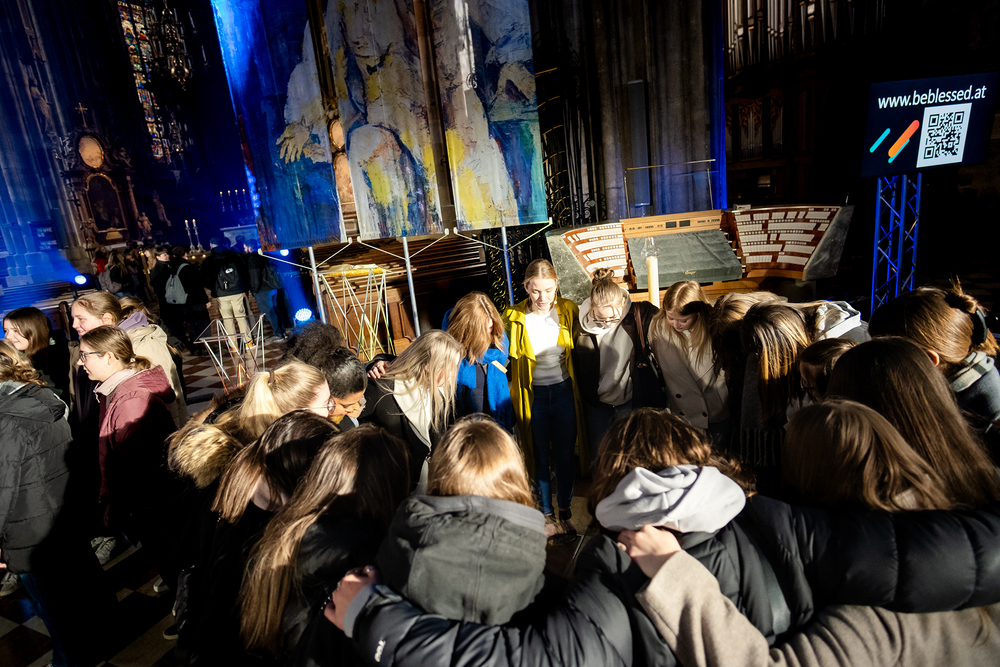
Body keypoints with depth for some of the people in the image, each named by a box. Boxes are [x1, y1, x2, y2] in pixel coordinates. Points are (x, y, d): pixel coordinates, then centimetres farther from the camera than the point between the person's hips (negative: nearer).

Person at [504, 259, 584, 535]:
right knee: (540, 457, 13)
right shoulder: (513, 317, -8)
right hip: (533, 396, 0)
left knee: (565, 454, 13)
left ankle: (566, 512, 34)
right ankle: (547, 514, 33)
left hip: (564, 391, 1)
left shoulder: (569, 310, -5)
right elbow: (507, 359, 2)